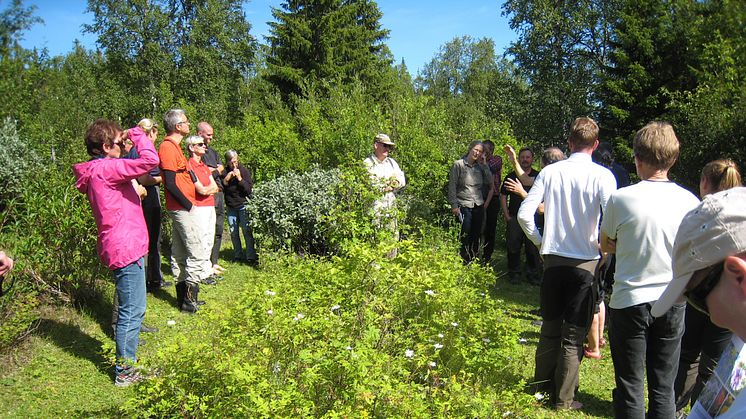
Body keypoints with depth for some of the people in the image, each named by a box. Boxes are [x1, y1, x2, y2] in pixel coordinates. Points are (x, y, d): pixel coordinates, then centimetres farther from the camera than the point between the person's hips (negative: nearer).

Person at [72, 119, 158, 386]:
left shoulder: (99, 170, 14)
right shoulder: (105, 169, -17)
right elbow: (150, 161, -27)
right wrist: (137, 134, -11)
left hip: (124, 247, 11)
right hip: (126, 249, -11)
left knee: (130, 310, 20)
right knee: (132, 311, -3)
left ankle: (127, 363, 32)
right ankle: (125, 372, 7)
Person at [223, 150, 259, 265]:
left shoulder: (244, 171, -4)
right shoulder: (225, 172, 1)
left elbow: (249, 190, -11)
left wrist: (240, 178, -21)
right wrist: (225, 180, -16)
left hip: (243, 205, -3)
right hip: (231, 207, 3)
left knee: (247, 230, -9)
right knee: (233, 232, 5)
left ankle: (251, 257, -7)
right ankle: (238, 256, 18)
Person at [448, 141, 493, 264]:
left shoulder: (479, 166, 11)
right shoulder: (458, 164, -3)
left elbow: (490, 182, 5)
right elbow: (452, 186, -5)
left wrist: (484, 165, 1)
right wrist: (454, 205, -11)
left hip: (479, 206, 5)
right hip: (464, 206, -5)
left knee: (476, 236, 9)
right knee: (465, 237, -9)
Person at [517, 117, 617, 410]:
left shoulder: (550, 172, -2)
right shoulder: (602, 176, -9)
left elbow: (524, 214, -6)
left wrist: (540, 242, 9)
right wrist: (601, 246, 2)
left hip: (553, 258, 3)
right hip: (585, 262, -3)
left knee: (550, 328, 17)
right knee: (574, 335, 8)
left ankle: (542, 388, 29)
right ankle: (563, 399, 17)